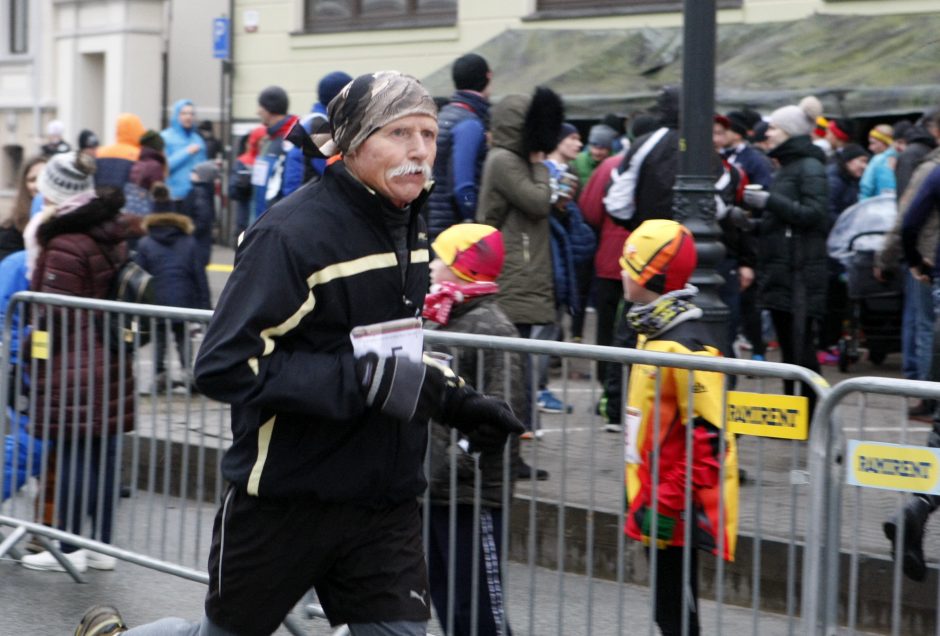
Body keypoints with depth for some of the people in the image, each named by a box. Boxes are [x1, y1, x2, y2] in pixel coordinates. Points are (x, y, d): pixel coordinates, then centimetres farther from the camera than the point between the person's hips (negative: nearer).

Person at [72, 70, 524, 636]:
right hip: (286, 498, -6)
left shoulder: (407, 227, 8)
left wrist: (454, 401, 7)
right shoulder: (294, 234, -19)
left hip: (385, 500, 6)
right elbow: (225, 367, -27)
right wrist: (369, 382, -30)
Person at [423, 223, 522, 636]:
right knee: (443, 591, 15)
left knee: (479, 602, -6)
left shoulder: (490, 326, -14)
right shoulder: (438, 320, 16)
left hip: (472, 492, -10)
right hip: (432, 486, 10)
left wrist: (464, 458, -22)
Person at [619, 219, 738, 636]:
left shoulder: (686, 346, -20)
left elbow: (707, 438, -23)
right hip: (657, 505, 10)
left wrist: (668, 506, -23)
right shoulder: (653, 333, 12)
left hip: (676, 513, -10)